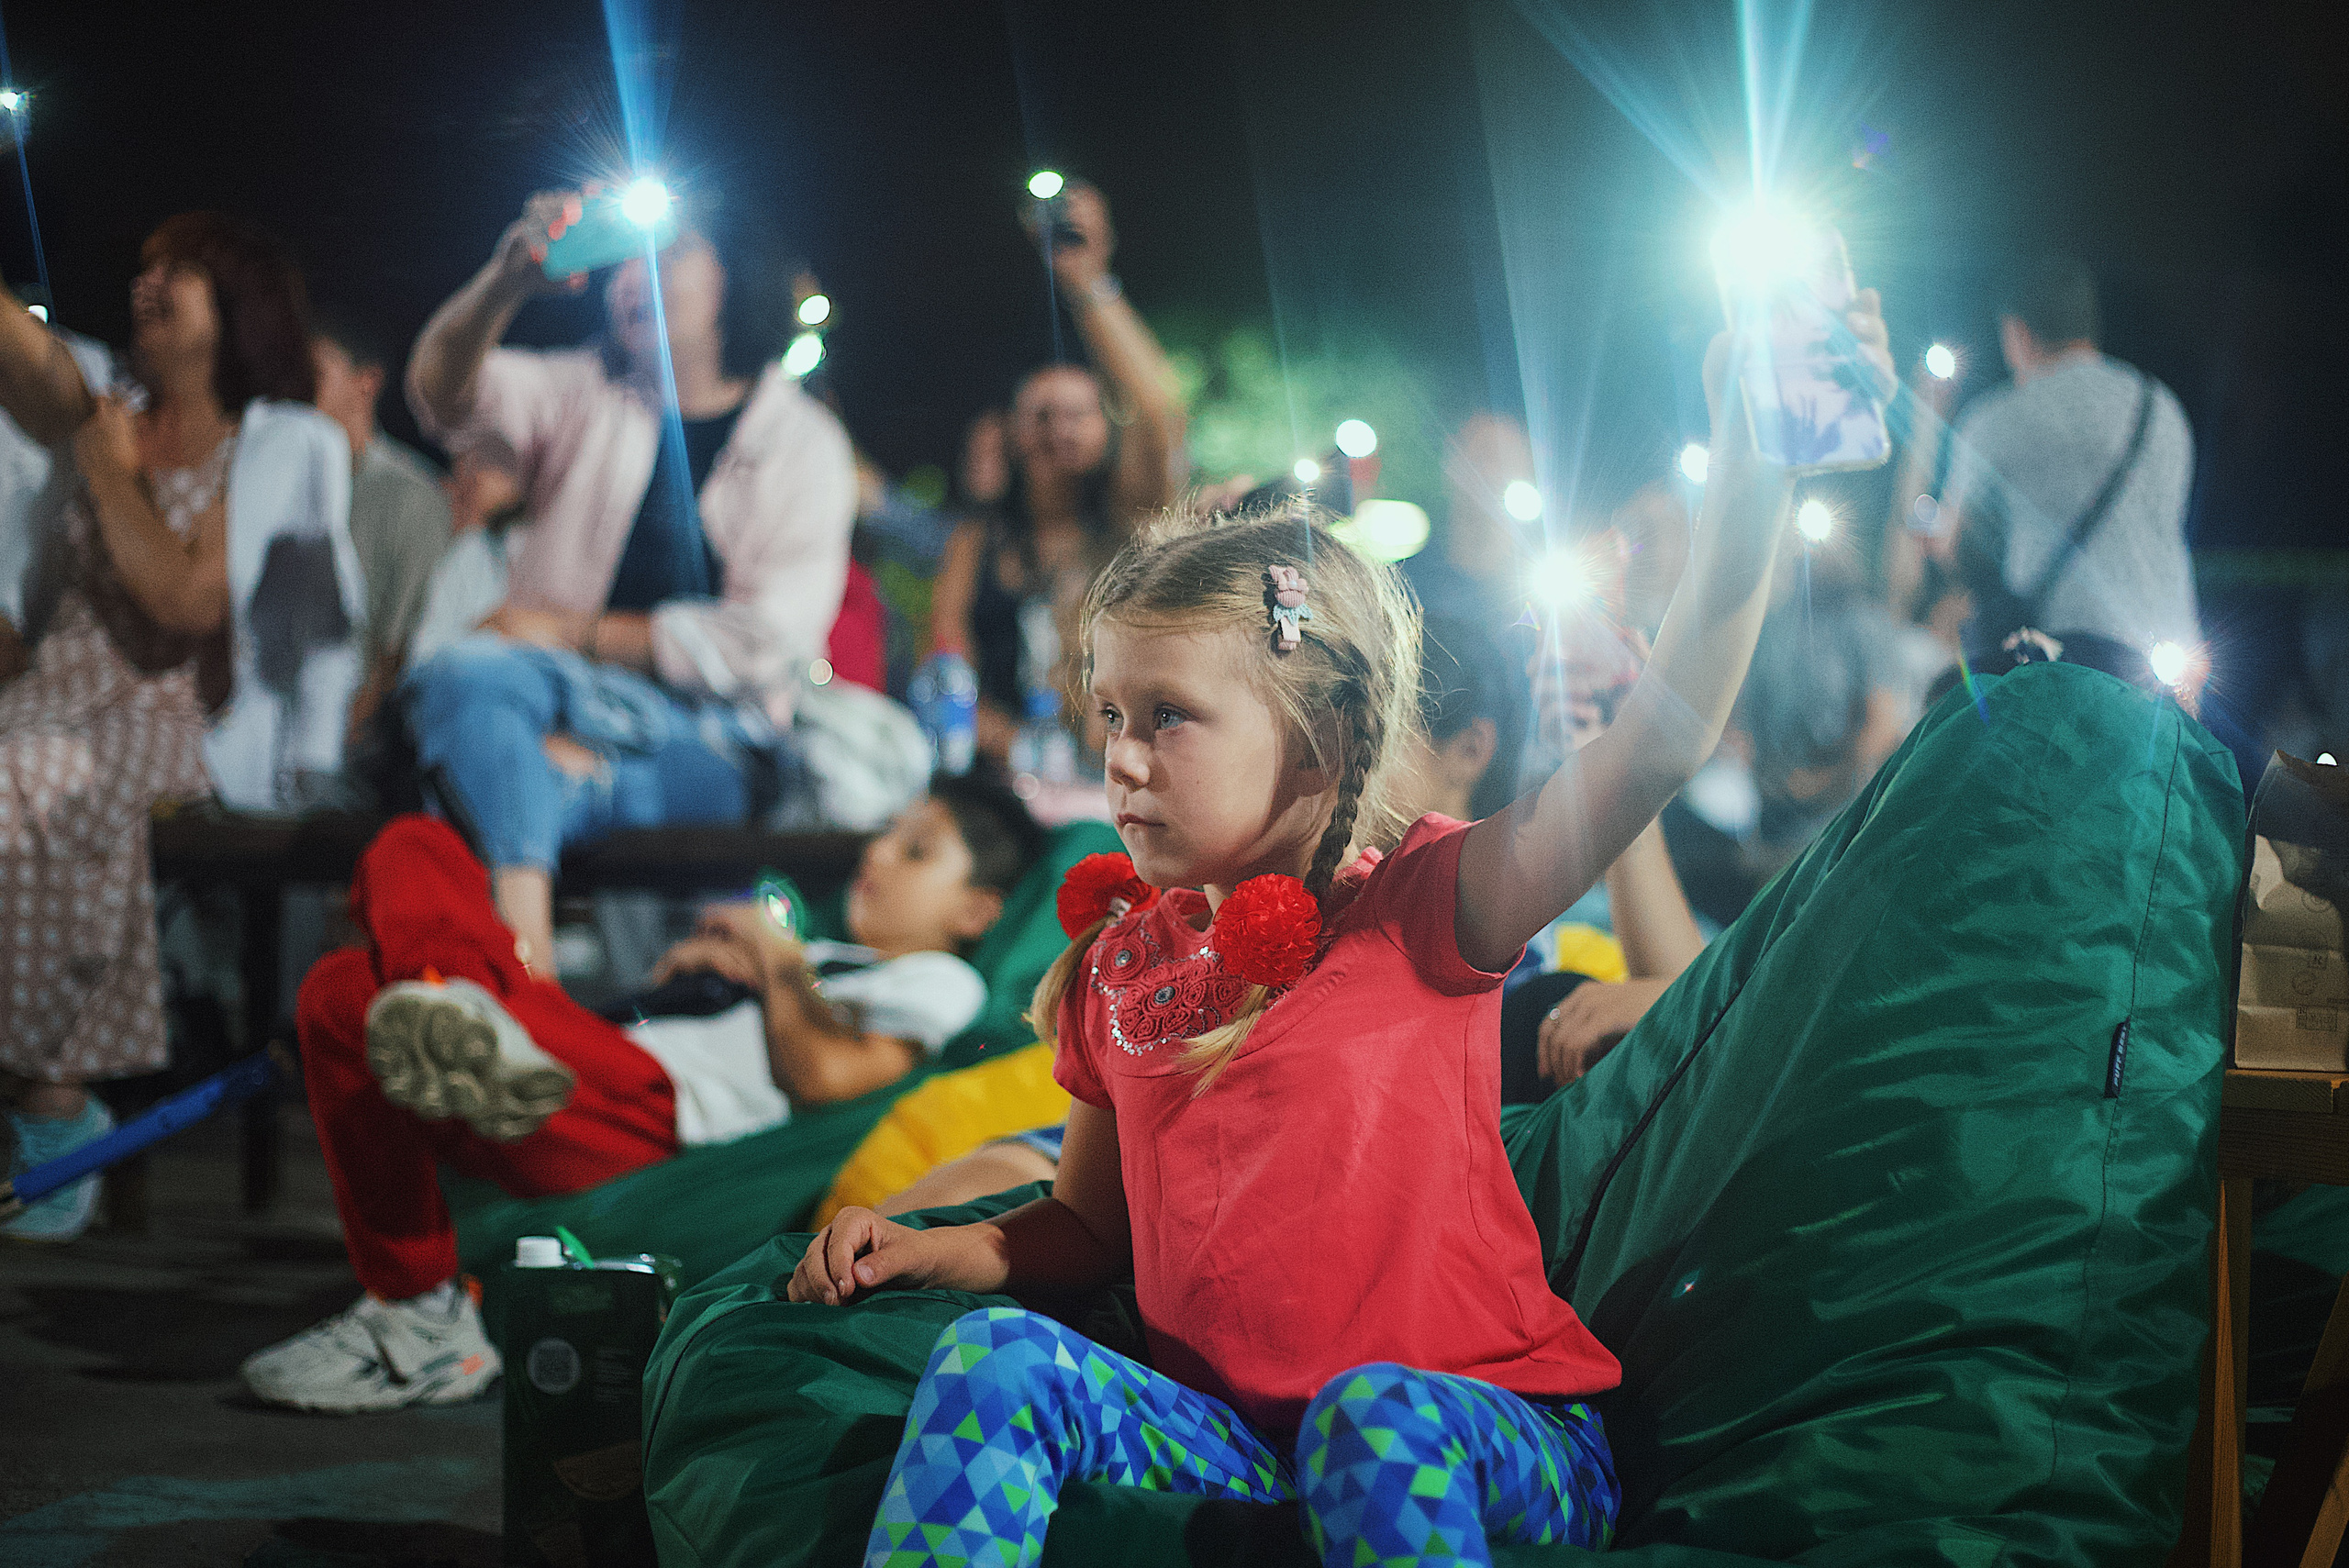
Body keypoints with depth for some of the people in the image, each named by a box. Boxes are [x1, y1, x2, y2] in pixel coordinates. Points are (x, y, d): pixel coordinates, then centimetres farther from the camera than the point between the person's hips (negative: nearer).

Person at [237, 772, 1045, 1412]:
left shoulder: (935, 982, 13)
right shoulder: (819, 960, 39)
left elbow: (824, 1072, -8)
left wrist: (775, 958, 7)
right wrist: (679, 971, 16)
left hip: (655, 1117, -9)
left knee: (350, 994, -26)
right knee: (415, 846, -6)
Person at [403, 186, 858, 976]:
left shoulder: (803, 442, 8)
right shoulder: (586, 392, 17)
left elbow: (771, 637, -4)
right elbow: (444, 393, -4)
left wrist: (575, 633, -7)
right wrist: (504, 283, -23)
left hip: (713, 745, -2)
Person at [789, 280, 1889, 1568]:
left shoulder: (1418, 909, -5)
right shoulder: (1117, 959, 11)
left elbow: (1659, 740, -20)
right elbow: (1090, 1223, 25)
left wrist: (1750, 470, -32)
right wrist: (933, 1250, 5)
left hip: (1483, 1435, -4)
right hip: (1224, 1434, 5)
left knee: (1374, 1417, -38)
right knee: (996, 1359, -20)